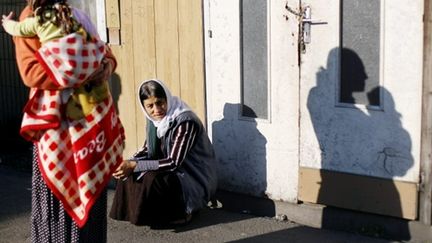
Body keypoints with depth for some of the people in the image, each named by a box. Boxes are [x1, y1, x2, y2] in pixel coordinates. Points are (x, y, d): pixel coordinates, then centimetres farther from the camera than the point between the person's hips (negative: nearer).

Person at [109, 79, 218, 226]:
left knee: (152, 180, -29)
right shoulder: (155, 119, -2)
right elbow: (147, 150, 6)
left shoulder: (185, 121, -26)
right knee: (128, 174, -8)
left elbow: (173, 163, -28)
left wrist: (134, 165, -29)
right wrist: (128, 164, -14)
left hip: (195, 179, -7)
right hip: (174, 172, 7)